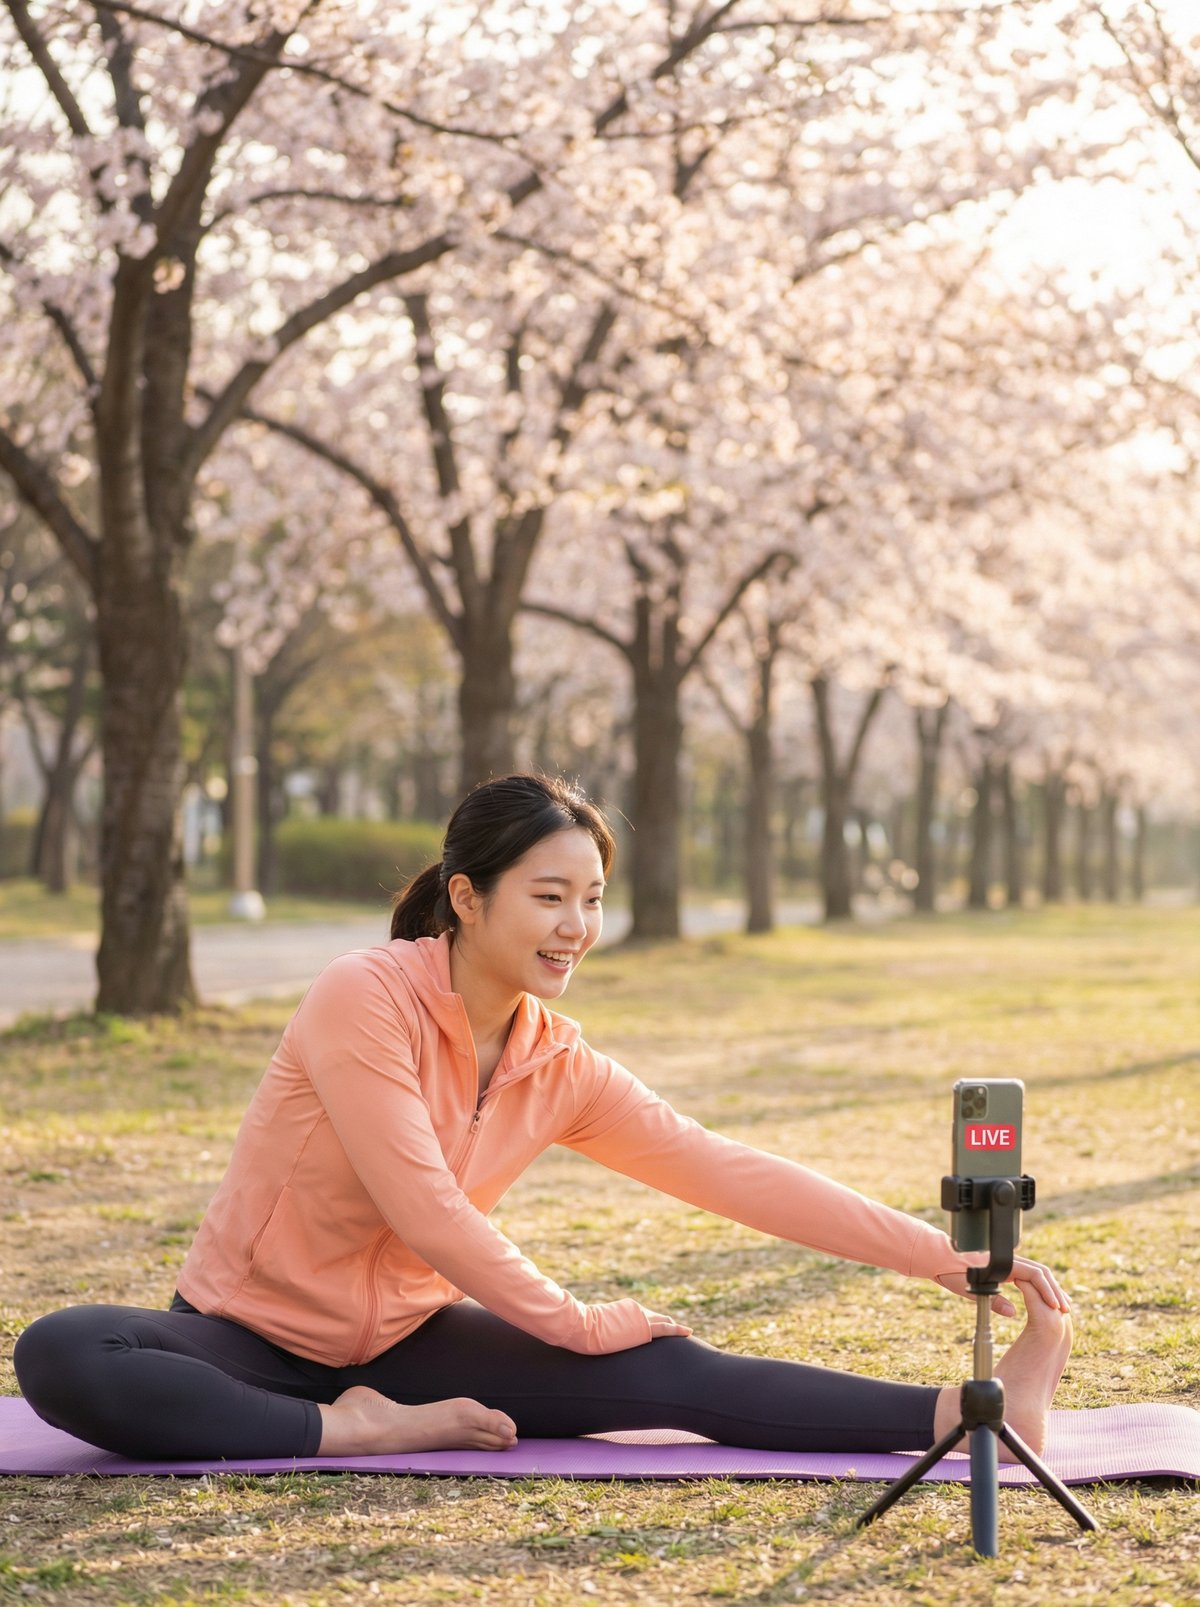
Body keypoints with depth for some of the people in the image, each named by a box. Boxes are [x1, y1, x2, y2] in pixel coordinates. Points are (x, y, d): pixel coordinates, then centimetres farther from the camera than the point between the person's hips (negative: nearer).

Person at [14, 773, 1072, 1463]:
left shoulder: (564, 1071, -1)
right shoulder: (365, 1001, -21)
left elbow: (731, 1173, -4)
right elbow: (423, 1210, -23)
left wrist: (944, 1256, -11)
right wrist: (575, 1323, -12)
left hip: (403, 1341, 4)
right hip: (251, 1334, -4)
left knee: (667, 1374, -16)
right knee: (62, 1358, -36)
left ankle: (974, 1414, -21)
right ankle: (348, 1433, -31)